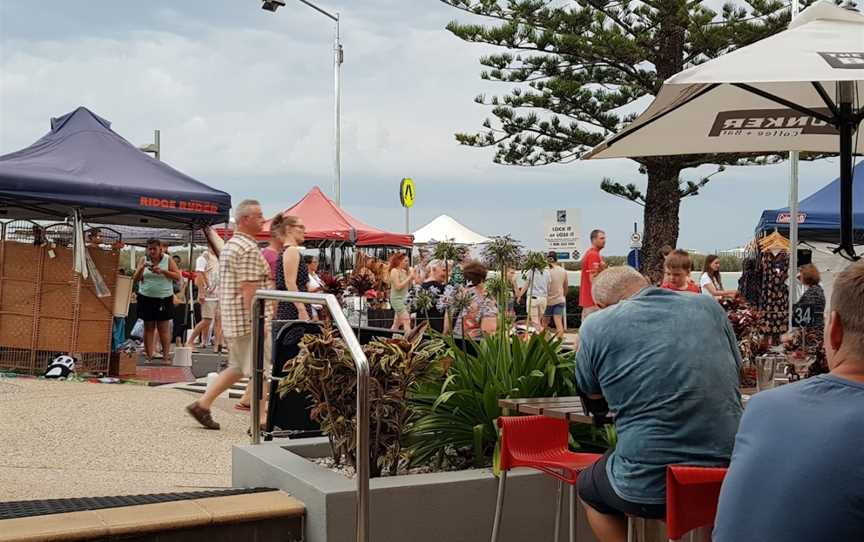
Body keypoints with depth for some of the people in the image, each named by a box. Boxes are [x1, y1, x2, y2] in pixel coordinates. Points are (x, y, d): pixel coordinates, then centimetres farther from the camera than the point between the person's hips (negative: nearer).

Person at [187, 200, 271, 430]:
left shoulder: (229, 245, 17)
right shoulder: (248, 249, -16)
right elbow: (249, 289, -22)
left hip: (231, 318, 10)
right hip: (247, 319, -10)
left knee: (238, 367, 18)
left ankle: (202, 405, 19)